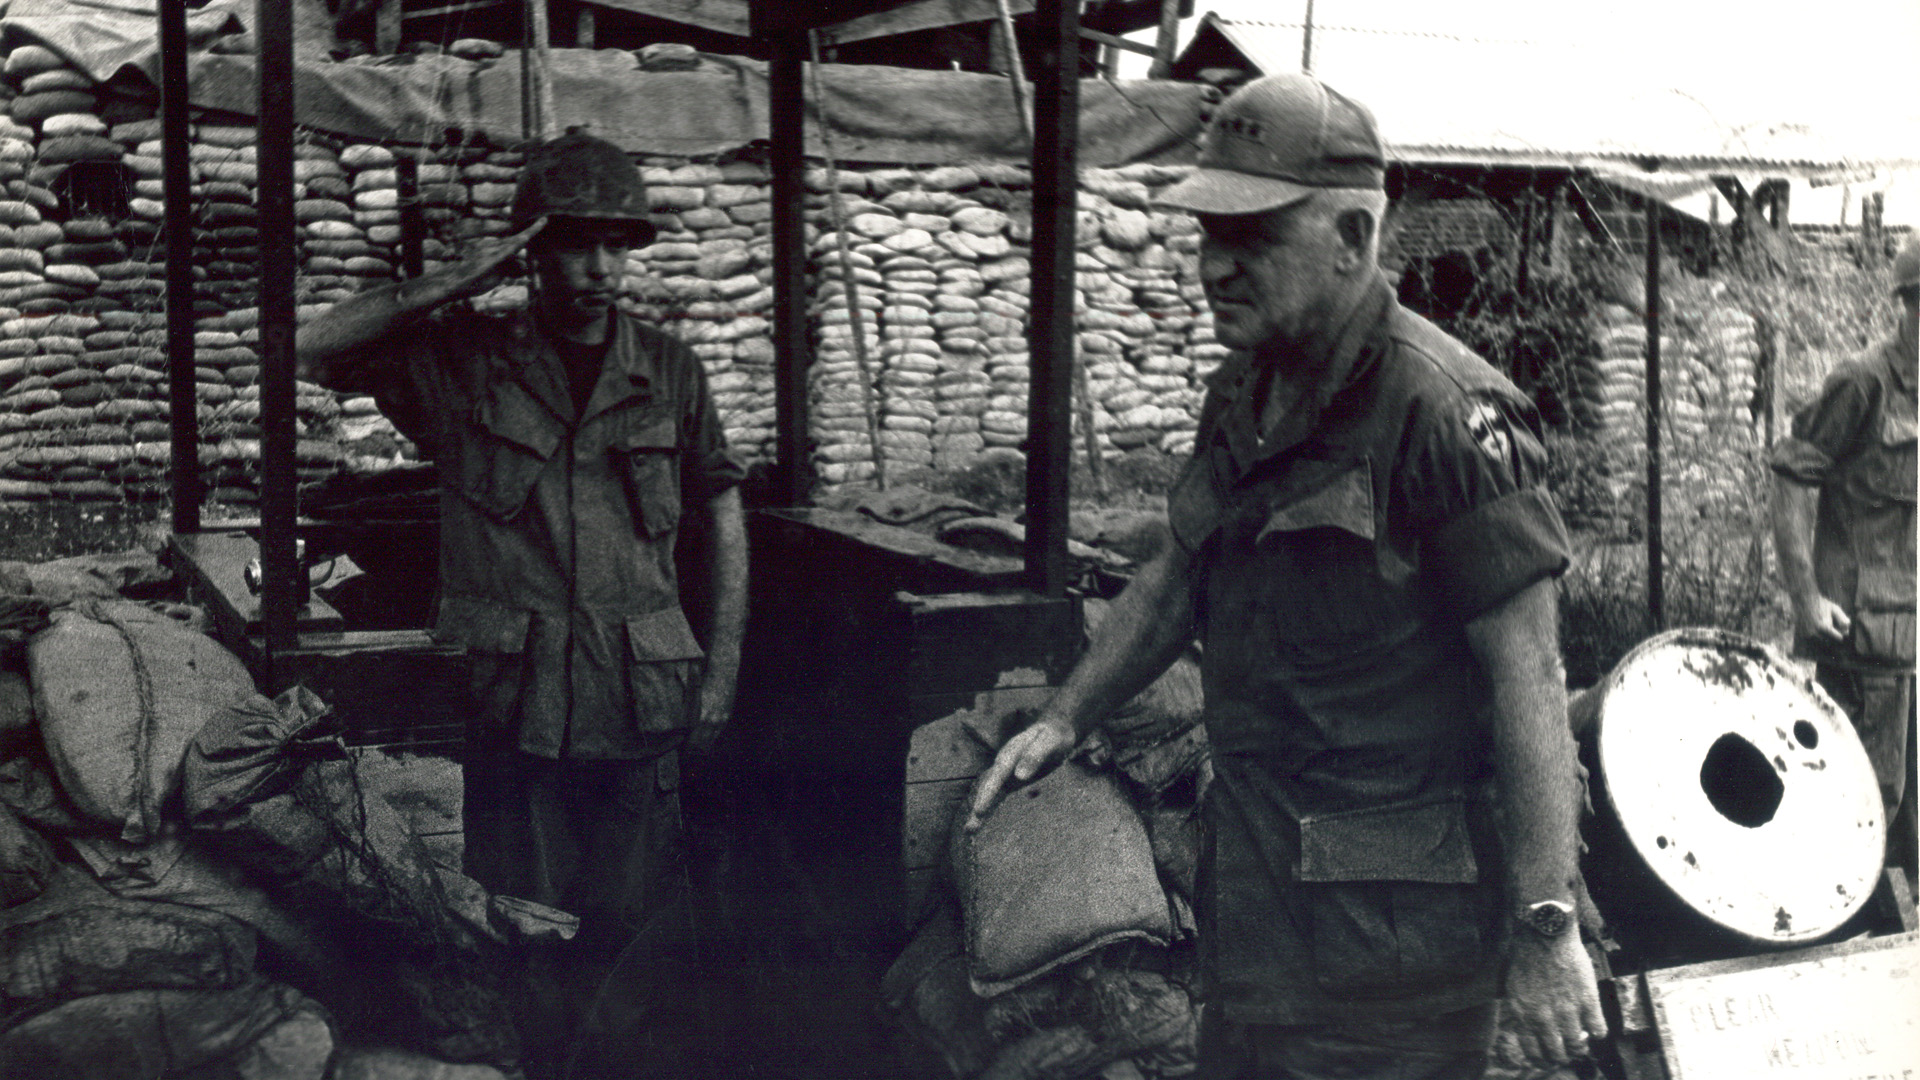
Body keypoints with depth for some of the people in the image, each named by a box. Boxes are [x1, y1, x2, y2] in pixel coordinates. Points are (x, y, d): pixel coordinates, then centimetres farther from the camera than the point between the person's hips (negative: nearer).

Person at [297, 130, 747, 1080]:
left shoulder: (668, 371, 7)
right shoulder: (463, 360, 3)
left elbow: (722, 513, 13)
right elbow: (300, 350, -3)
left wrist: (722, 670, 6)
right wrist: (441, 287, -8)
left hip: (640, 707, 1)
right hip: (514, 705, -1)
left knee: (646, 938, 3)